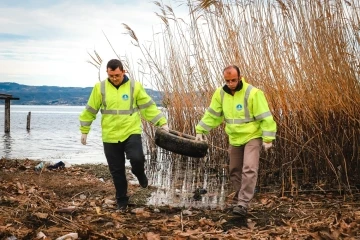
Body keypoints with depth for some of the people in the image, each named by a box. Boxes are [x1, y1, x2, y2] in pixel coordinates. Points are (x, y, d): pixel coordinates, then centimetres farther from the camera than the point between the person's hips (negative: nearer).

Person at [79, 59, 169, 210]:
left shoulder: (135, 86, -2)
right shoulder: (100, 88, 0)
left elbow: (148, 107, 1)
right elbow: (90, 110, 8)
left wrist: (162, 122, -5)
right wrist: (84, 130, 10)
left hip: (132, 133, -1)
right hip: (110, 137, 1)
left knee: (137, 158, -24)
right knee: (116, 171, 7)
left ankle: (140, 175, 12)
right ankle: (122, 200, 25)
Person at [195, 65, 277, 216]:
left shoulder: (252, 93, -20)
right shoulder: (221, 93, -5)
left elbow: (265, 117, -17)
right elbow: (212, 114, 6)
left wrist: (268, 138, -18)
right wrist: (201, 131, 3)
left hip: (253, 137, -6)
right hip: (235, 139, 6)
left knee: (249, 169, -18)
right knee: (234, 171, 15)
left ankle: (243, 204, -16)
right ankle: (241, 197, 32)